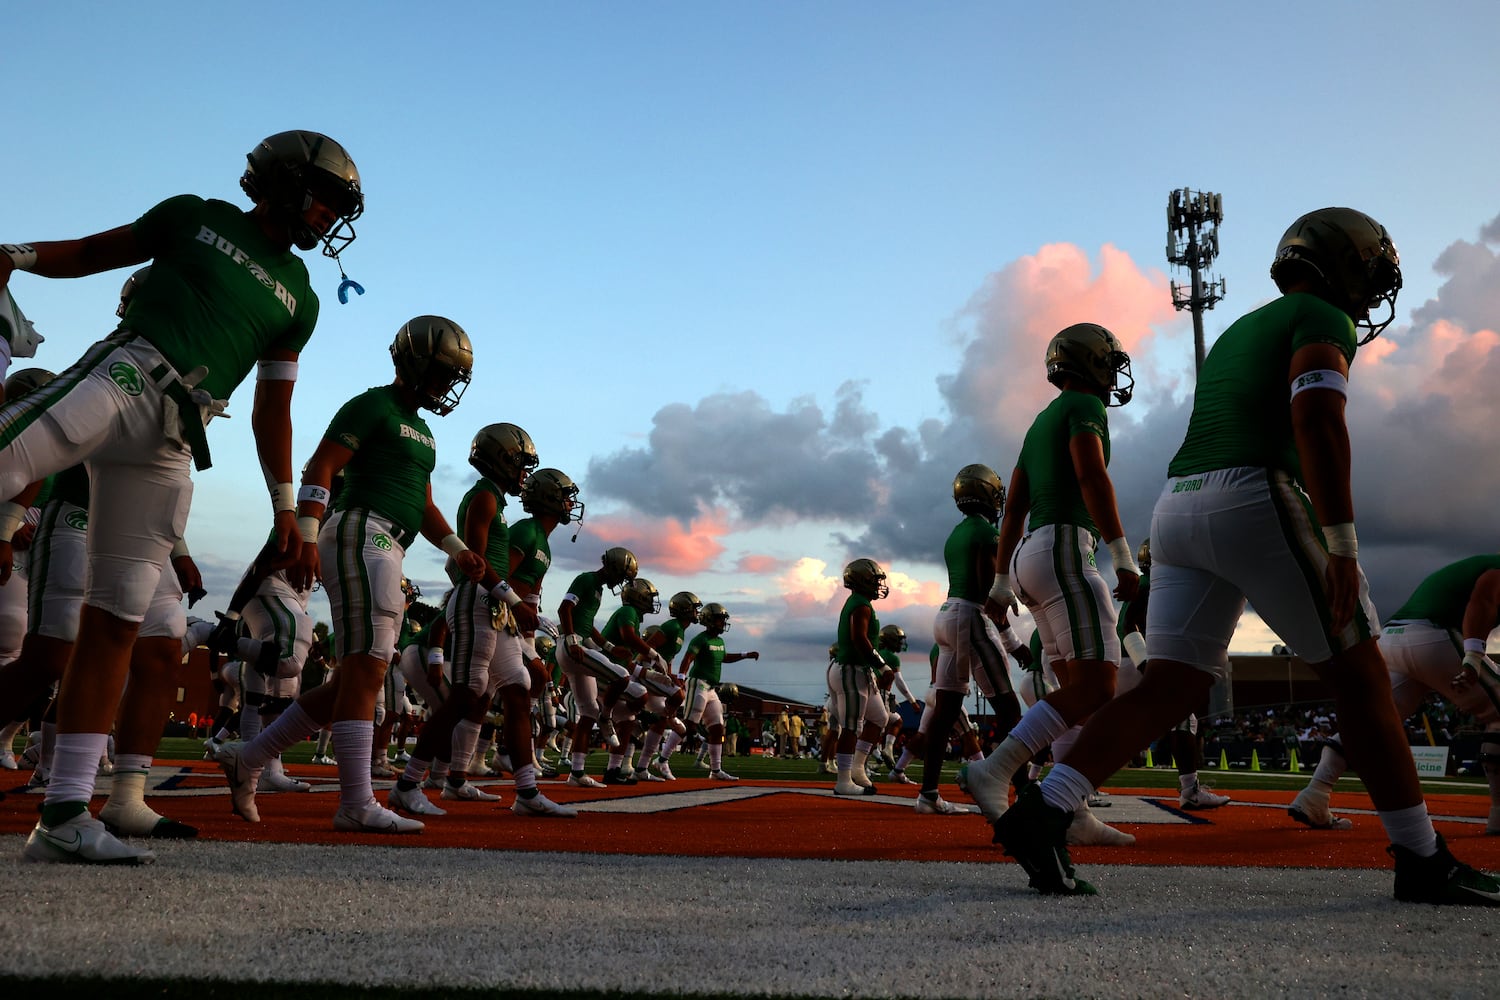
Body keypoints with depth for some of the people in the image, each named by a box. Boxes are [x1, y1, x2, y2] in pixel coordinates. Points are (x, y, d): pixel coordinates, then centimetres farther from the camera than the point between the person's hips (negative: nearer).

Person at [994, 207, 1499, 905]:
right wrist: (1342, 546, -18)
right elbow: (1315, 420, -14)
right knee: (1358, 676, 4)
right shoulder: (1322, 320, 4)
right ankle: (1422, 860, 10)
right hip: (1254, 501, -8)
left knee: (1172, 685, 3)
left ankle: (1042, 810, -9)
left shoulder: (1236, 333, 30)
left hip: (1177, 507, 8)